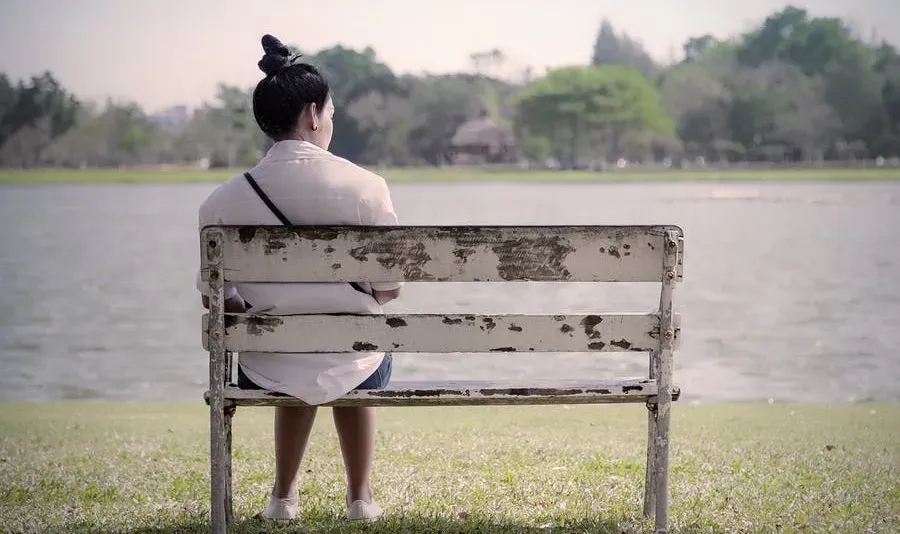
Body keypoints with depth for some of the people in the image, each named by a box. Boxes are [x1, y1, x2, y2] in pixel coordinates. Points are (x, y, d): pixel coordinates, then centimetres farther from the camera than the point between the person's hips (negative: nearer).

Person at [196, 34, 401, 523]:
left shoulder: (224, 202, -10)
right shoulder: (364, 187, -14)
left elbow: (215, 300, -1)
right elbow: (390, 289, -6)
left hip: (267, 374, 1)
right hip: (352, 369, -1)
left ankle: (283, 497, 47)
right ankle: (361, 497, 45)